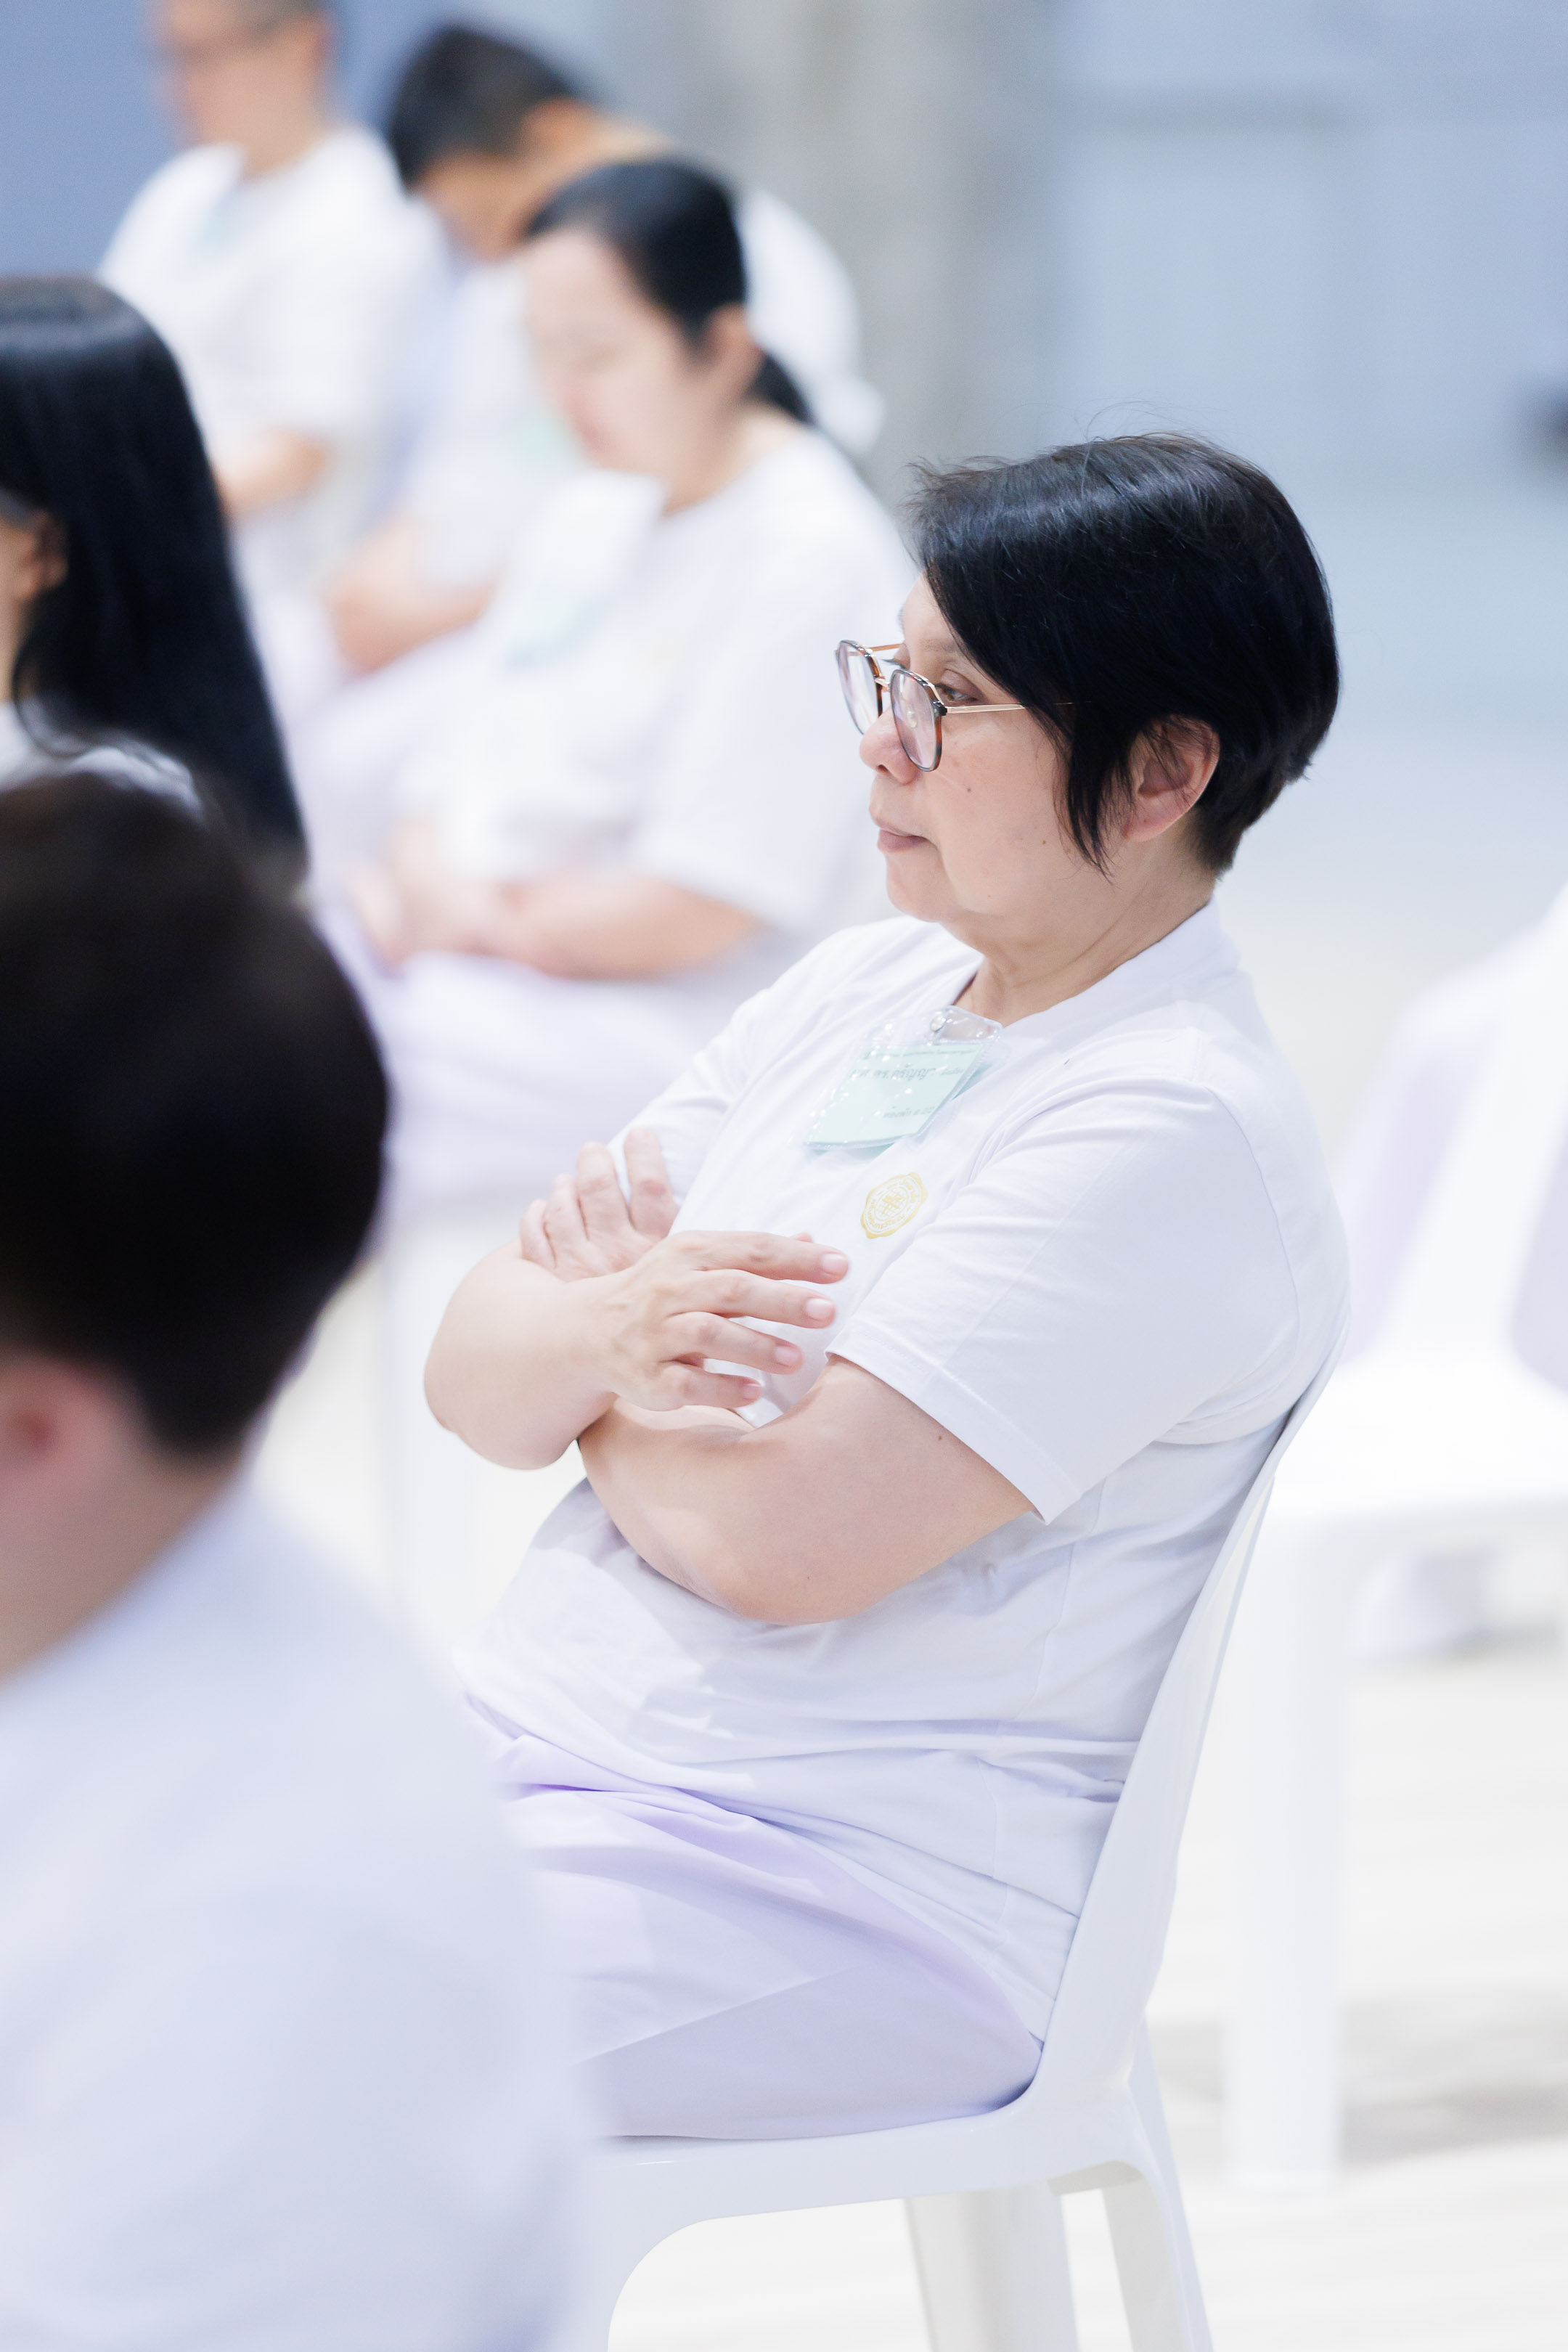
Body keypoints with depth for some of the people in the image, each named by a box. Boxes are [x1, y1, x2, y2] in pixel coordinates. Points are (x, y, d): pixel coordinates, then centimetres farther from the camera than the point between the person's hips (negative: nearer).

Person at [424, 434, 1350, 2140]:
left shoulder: (1176, 1134, -14)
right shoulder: (860, 992, 12)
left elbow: (781, 1535, -21)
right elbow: (471, 1369, 10)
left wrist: (597, 1353, 0)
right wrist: (610, 1332, -14)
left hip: (856, 1888, -8)